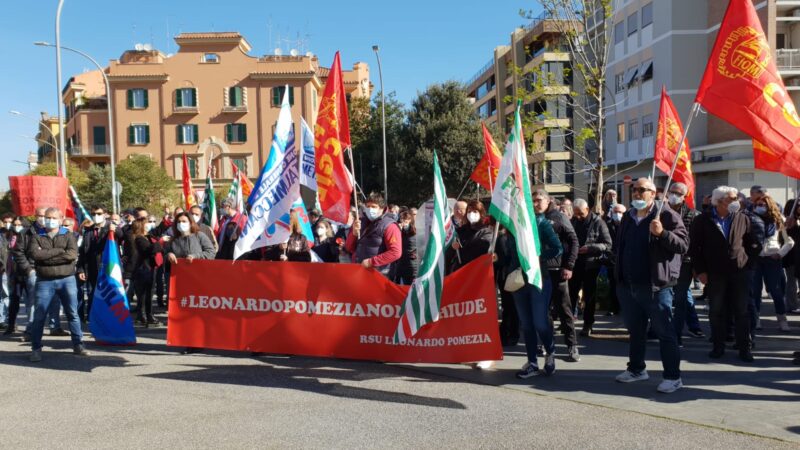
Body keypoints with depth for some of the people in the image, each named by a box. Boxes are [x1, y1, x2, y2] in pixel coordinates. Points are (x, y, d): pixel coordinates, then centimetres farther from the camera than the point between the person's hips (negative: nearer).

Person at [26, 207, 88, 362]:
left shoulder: (68, 235, 6)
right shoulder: (37, 237, 7)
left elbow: (72, 254, -12)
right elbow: (34, 253, -13)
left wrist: (46, 256, -13)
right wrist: (59, 251, -13)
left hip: (67, 279, 0)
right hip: (44, 281, 0)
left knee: (73, 313, 5)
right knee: (39, 316, 1)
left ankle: (78, 345, 13)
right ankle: (36, 349, 12)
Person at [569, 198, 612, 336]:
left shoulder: (598, 222, -7)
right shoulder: (572, 221, 5)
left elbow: (608, 244, -10)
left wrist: (589, 248, -21)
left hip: (591, 264, -3)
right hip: (575, 263, 3)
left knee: (589, 295, 6)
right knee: (571, 293, 5)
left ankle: (588, 325, 16)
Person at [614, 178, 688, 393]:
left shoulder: (666, 215, -6)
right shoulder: (628, 218, 15)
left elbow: (683, 244, -13)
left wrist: (662, 233, -30)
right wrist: (619, 278, 18)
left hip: (655, 286, -7)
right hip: (628, 285, 7)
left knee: (665, 332, -1)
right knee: (635, 330, 17)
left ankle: (673, 377, 8)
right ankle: (636, 369, 30)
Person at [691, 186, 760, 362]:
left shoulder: (743, 218, 4)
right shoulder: (703, 220, -2)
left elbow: (755, 245, 12)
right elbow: (694, 247, -1)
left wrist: (747, 261, 4)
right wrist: (700, 271, -5)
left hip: (739, 272, 1)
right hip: (714, 274, -1)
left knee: (741, 311, 5)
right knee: (716, 312, 6)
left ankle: (744, 348, 14)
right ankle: (718, 346, 17)